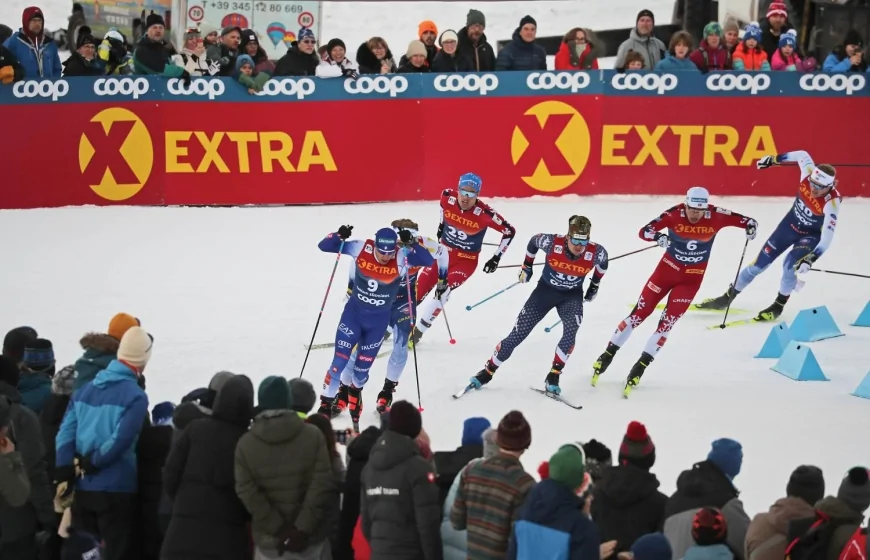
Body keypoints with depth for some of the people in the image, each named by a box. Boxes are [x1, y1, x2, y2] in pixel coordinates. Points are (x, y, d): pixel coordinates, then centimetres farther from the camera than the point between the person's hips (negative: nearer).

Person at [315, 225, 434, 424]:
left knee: (362, 368, 12)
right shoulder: (361, 249, -18)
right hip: (353, 313, -1)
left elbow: (428, 261, -31)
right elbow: (324, 246, -13)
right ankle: (325, 406, 10)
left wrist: (410, 244, -40)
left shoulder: (401, 258, -19)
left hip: (379, 320, 1)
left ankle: (355, 390, 46)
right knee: (339, 362, -5)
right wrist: (339, 236, -32)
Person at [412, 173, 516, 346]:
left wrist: (496, 258, -9)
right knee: (418, 289, 1)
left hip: (466, 260, -4)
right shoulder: (447, 198, -15)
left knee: (443, 290, -23)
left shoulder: (484, 213, -25)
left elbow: (509, 231, -13)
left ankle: (418, 332, -11)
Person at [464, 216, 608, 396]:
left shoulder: (596, 252, -24)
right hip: (545, 289, 0)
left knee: (570, 331, -28)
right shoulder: (552, 242, -28)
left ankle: (553, 377, -15)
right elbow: (534, 241, -4)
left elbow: (603, 260, 3)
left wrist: (595, 285, 11)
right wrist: (527, 267, 7)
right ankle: (488, 371, 16)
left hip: (572, 295, 0)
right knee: (517, 335, -1)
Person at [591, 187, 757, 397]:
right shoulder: (675, 214, -22)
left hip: (692, 277, 0)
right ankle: (608, 354, 17)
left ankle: (641, 366, 4)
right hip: (668, 268, 0)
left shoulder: (715, 216, -18)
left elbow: (745, 220, -10)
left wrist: (751, 226, -33)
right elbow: (644, 231, -28)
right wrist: (657, 236, -50)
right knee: (639, 313, 3)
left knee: (668, 322, -6)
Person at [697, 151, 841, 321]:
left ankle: (778, 306, -3)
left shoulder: (832, 202, -36)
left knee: (790, 264, -27)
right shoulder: (808, 173, -26)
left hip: (812, 235, -4)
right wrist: (774, 159, 4)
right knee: (760, 262, 6)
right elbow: (802, 155, -3)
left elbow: (827, 238, -40)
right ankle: (728, 297, 23)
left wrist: (810, 260, -50)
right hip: (790, 224, 4)